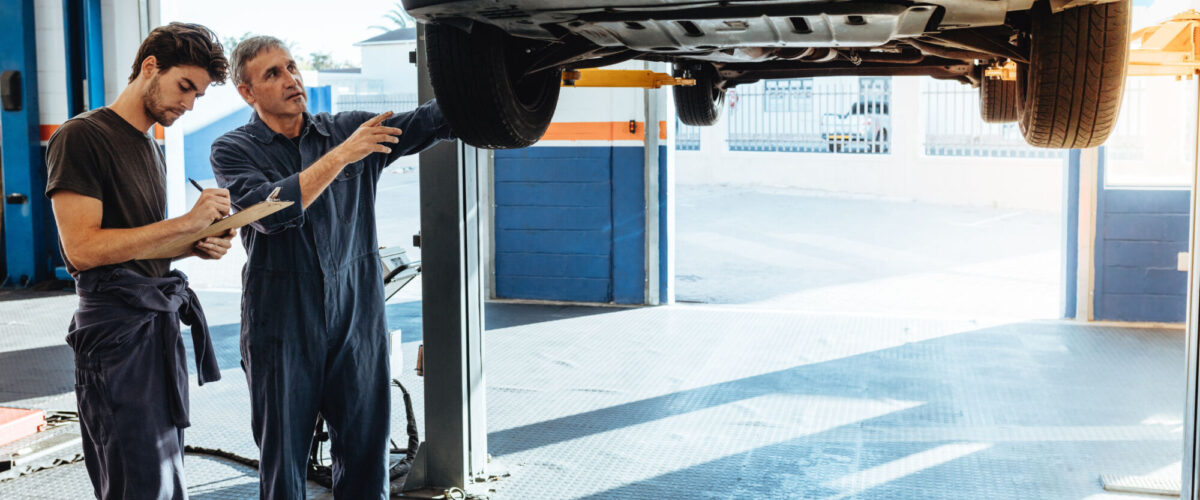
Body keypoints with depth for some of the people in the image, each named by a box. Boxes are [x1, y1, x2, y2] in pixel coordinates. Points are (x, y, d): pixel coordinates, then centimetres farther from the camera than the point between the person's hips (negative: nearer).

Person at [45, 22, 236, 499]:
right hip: (116, 324, -9)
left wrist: (196, 247, 4)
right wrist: (186, 223, -16)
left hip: (160, 323, 9)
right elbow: (82, 249, -17)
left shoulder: (151, 149, 20)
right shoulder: (81, 137, -8)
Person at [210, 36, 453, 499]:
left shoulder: (349, 129, 7)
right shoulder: (233, 150, 1)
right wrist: (342, 155, -18)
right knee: (283, 457, 5)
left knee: (366, 452, 4)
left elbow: (432, 120, -4)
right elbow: (269, 211, -17)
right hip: (282, 326, -2)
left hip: (356, 317, 2)